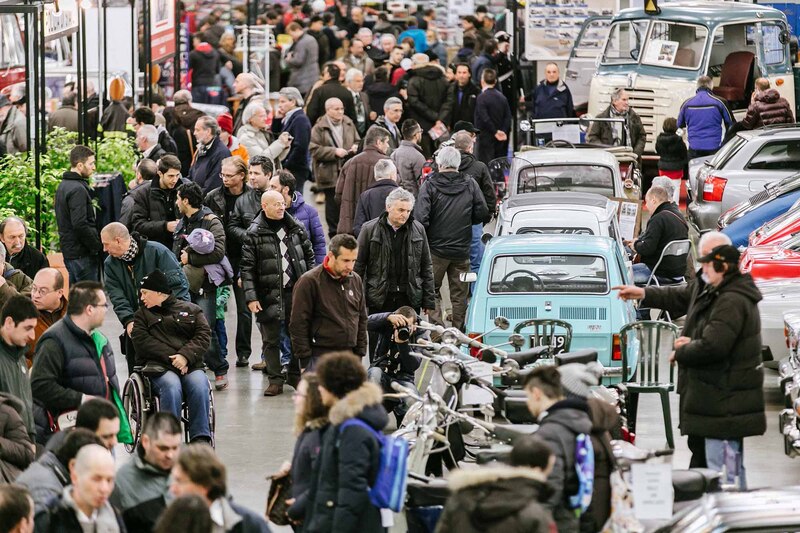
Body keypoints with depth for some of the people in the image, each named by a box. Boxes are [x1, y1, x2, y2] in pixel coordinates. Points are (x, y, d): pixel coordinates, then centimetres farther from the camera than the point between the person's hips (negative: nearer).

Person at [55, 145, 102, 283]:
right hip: (82, 254, -10)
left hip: (68, 250, 10)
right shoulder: (78, 190, -16)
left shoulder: (63, 185, 15)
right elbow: (80, 224, -23)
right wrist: (98, 246, -14)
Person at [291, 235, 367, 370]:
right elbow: (298, 324, -8)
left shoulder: (356, 281, 10)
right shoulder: (309, 281, -8)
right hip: (319, 358, -6)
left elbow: (361, 320, 20)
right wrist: (305, 361, -11)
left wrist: (360, 354, 14)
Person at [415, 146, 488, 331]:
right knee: (459, 294, 11)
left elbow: (421, 218, -17)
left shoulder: (429, 186, -10)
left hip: (436, 248, -2)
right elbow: (482, 213, 2)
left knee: (432, 290, 10)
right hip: (462, 249, 3)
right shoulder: (470, 185, -1)